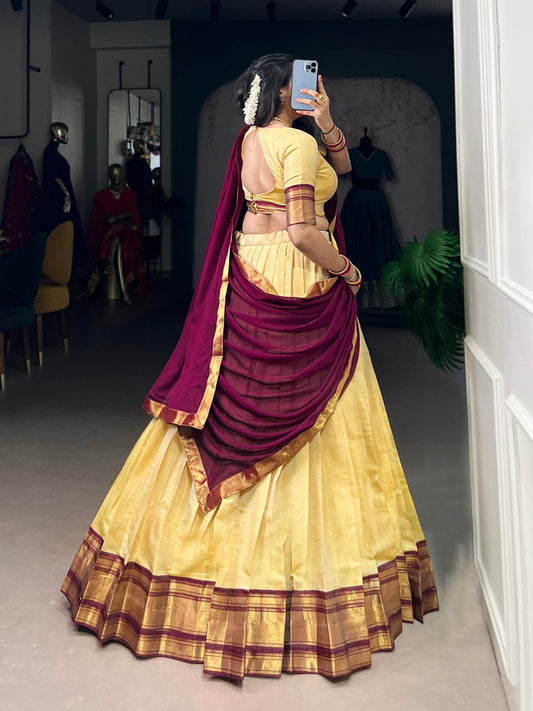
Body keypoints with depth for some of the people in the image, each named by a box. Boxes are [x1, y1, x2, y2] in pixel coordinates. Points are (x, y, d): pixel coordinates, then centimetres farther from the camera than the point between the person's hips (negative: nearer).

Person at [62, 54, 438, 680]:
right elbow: (303, 231, -21)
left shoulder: (251, 139, 14)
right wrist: (346, 271, -7)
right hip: (299, 285, -8)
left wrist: (325, 122, 5)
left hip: (250, 277, 9)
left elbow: (341, 166, 20)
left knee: (234, 410, 15)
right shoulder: (297, 142, -13)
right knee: (309, 418, 1)